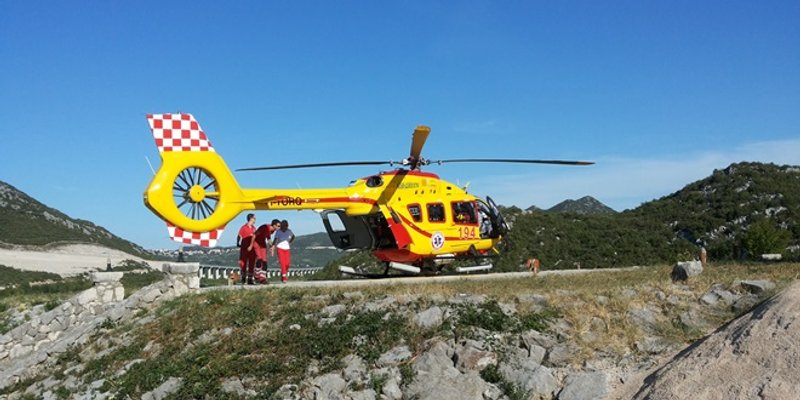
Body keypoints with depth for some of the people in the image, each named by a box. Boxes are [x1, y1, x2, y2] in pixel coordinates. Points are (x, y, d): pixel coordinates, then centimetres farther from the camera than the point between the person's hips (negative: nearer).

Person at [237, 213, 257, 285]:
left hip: (252, 248, 5)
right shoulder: (244, 227, -4)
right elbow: (239, 236, -3)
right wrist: (238, 243, -12)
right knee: (243, 263, 1)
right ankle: (243, 278, 14)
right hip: (244, 248, -4)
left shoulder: (253, 228, 11)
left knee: (251, 264, 3)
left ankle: (250, 279, 8)